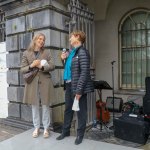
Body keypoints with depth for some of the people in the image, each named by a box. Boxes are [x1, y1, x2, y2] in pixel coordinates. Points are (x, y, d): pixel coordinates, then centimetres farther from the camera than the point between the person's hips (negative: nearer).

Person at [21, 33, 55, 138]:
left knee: (45, 106, 6)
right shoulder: (26, 53, 5)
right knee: (35, 106, 9)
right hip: (32, 83, 1)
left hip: (45, 83, 0)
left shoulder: (47, 52, 6)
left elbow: (52, 66, -1)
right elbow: (22, 69, 2)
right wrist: (31, 66, -17)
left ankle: (46, 128, 19)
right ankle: (36, 128, 24)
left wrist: (42, 66, -17)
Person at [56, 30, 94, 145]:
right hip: (69, 85, 8)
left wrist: (79, 90, -21)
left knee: (80, 110, 7)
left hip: (77, 86, -8)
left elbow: (85, 72, -19)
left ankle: (80, 134, 23)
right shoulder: (72, 52, 13)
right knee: (68, 109, 18)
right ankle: (66, 131, 34)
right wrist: (65, 59, 5)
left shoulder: (82, 52, -12)